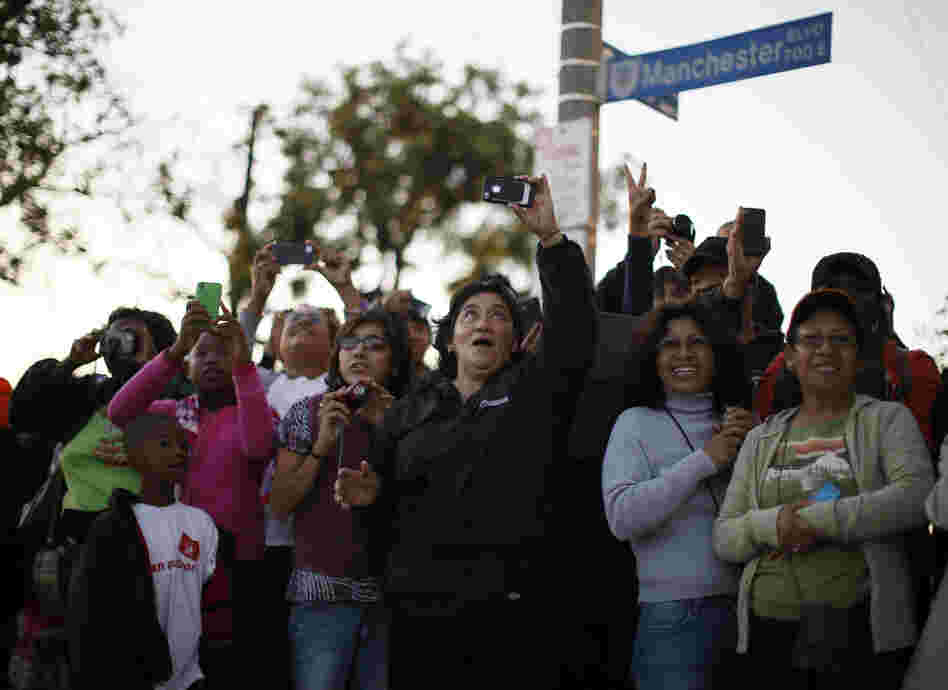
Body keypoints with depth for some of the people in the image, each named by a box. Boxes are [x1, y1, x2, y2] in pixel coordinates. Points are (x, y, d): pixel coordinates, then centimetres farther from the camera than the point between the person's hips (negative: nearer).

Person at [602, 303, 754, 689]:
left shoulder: (741, 421, 12)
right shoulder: (636, 422, -1)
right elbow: (621, 517, -15)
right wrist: (704, 461, -15)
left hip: (750, 609, 4)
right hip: (675, 616, -4)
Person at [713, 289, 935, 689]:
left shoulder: (887, 420, 6)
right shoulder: (761, 439, 16)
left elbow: (915, 497, -12)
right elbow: (723, 538, 11)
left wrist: (817, 520, -18)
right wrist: (771, 525, -12)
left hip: (860, 626, -3)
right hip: (769, 631, 3)